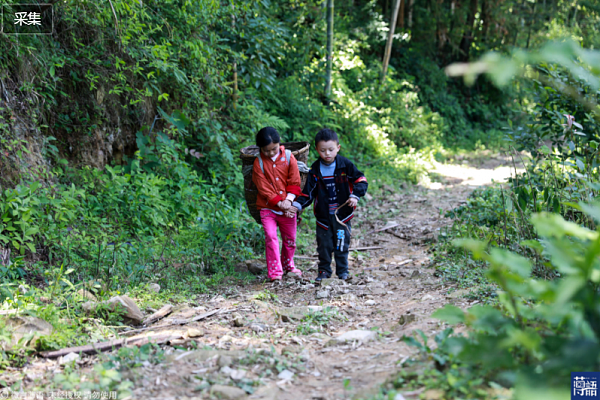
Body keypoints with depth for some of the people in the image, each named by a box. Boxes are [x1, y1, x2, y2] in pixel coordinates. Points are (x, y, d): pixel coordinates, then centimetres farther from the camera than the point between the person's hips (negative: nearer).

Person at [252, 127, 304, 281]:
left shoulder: (289, 157, -2)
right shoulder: (258, 163, -6)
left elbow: (294, 183, -2)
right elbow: (263, 188, -9)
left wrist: (288, 200, -16)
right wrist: (279, 203, -15)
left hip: (287, 207, 2)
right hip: (267, 208, -2)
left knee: (290, 239, 14)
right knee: (271, 238, -14)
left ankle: (288, 265, 37)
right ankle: (275, 272, -9)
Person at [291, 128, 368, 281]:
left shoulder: (345, 165, -7)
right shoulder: (315, 170, -3)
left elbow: (361, 180, -1)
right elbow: (308, 192, 1)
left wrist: (355, 196, -16)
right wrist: (297, 205, -12)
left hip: (342, 214, -1)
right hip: (323, 215, 1)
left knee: (342, 244, 6)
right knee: (324, 245, 7)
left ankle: (342, 271, 20)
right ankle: (324, 270, 22)